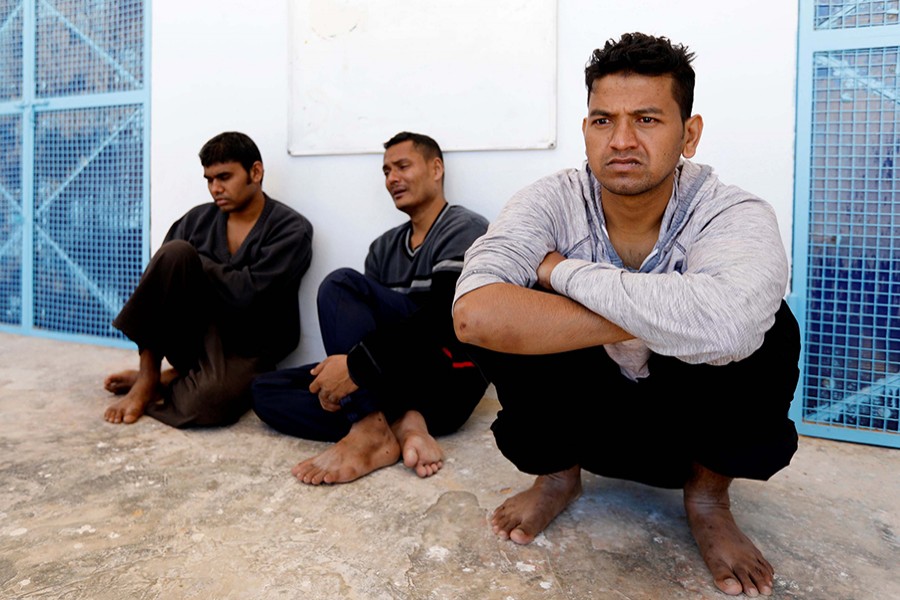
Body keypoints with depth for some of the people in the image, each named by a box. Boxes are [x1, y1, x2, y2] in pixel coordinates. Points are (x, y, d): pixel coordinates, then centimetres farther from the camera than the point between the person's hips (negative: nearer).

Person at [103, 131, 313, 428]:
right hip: (193, 337, 4)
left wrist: (195, 263, -8)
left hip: (245, 349, -4)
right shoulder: (198, 219, 7)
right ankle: (147, 375, -12)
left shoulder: (291, 229, -8)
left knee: (209, 400, -38)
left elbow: (246, 294, -19)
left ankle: (160, 382, -1)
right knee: (175, 251, -23)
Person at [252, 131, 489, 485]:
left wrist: (357, 366, -27)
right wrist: (337, 374, -11)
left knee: (341, 285, -21)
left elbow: (445, 318, -20)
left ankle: (372, 432, -29)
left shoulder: (465, 230, -4)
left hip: (448, 381, -7)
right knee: (266, 390, -6)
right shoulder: (384, 247, 19)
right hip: (391, 381, 7)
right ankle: (403, 424, -21)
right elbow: (367, 321, 11)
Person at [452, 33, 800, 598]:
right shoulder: (553, 201, -18)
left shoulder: (736, 215, -21)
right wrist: (654, 318, -36)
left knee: (766, 329, -30)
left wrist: (562, 269, -34)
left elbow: (725, 324, -46)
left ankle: (709, 493, 0)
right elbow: (475, 314, -37)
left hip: (695, 421, 0)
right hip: (583, 416, 1)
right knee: (506, 323, -27)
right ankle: (557, 473, 3)